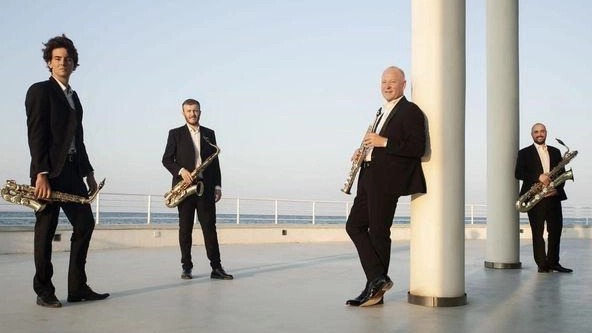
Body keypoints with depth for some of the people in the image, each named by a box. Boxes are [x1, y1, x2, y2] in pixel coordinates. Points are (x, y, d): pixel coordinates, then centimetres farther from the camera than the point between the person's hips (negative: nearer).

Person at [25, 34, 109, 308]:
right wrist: (41, 174, -21)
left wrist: (88, 172, 15)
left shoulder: (73, 97, 20)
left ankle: (77, 288, 9)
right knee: (46, 229, -1)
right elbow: (36, 134, -12)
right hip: (49, 172, -7)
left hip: (72, 171, 8)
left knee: (85, 224, 3)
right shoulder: (40, 91, -3)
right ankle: (44, 292, 8)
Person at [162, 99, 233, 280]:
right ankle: (187, 267, 9)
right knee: (185, 228, 2)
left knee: (209, 226, -1)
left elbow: (215, 161, 12)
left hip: (205, 187, 2)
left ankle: (216, 267, -1)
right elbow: (166, 159, 3)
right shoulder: (175, 134, 6)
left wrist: (217, 186, 6)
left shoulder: (209, 134, 13)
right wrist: (181, 171, -15)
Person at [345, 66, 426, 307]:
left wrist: (383, 142, -19)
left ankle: (376, 289, 9)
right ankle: (378, 279, 5)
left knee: (378, 231, -3)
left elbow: (417, 147, -16)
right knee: (354, 225, 3)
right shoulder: (383, 112, 21)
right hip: (371, 178, 9)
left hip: (388, 179, -9)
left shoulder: (410, 111, -6)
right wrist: (364, 150, 9)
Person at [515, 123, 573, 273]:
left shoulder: (555, 152, 18)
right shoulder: (524, 153, 6)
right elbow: (518, 173, -5)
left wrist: (557, 189, -5)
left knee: (556, 230, 3)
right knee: (537, 231, -3)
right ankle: (542, 264, 0)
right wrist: (538, 177, -18)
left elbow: (562, 173, 13)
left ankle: (553, 262, 13)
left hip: (553, 196, 4)